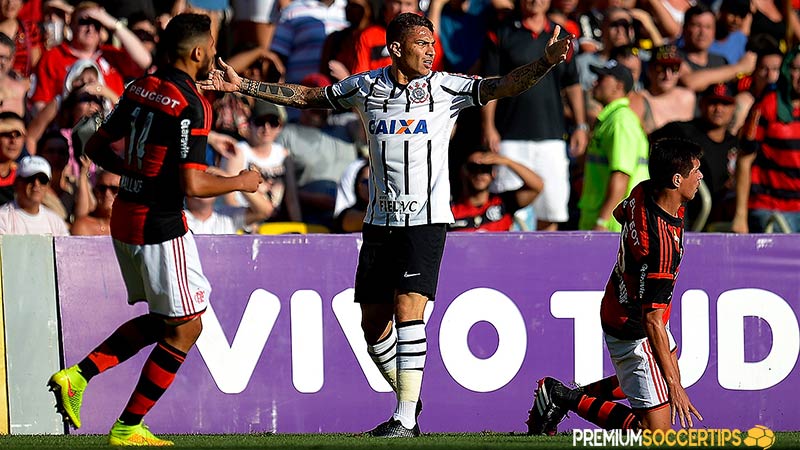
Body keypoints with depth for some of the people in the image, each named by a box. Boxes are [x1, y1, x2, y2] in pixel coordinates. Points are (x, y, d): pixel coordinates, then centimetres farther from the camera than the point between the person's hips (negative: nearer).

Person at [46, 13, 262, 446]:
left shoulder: (140, 89, 7)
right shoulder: (190, 105, -18)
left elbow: (96, 146, 14)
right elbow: (193, 184, -23)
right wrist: (241, 182, -7)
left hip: (125, 216, 9)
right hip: (161, 225, -9)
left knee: (161, 320, 21)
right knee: (185, 327, 5)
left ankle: (79, 374, 7)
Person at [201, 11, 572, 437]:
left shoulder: (446, 88, -2)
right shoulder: (365, 87, 6)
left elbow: (502, 86, -12)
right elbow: (305, 97, 17)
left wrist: (546, 62, -28)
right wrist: (242, 85, 16)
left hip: (425, 221, -4)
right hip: (379, 221, 4)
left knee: (408, 310, -16)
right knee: (373, 323, 6)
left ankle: (406, 418, -13)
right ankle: (408, 404, 26)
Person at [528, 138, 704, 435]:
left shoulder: (642, 192, -12)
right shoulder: (661, 244, -37)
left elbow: (620, 214, 15)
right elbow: (652, 321, -33)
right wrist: (674, 386, -29)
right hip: (634, 332, -9)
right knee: (657, 430, -6)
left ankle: (562, 394, 31)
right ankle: (570, 399, 2)